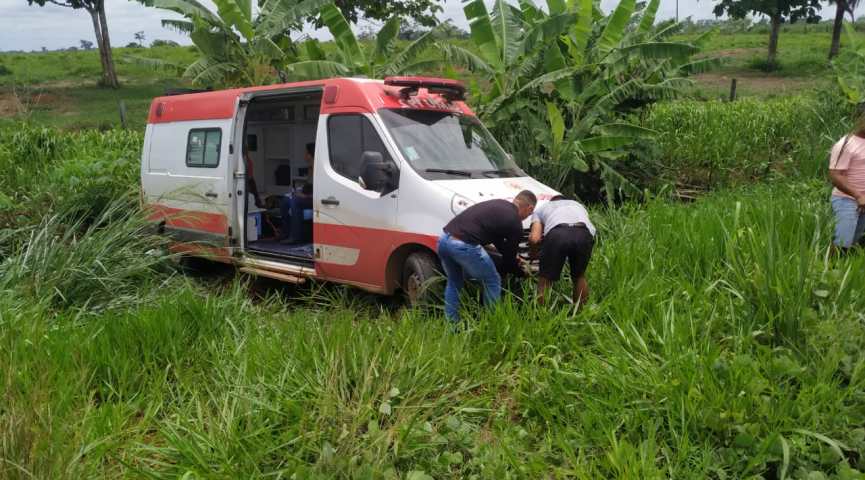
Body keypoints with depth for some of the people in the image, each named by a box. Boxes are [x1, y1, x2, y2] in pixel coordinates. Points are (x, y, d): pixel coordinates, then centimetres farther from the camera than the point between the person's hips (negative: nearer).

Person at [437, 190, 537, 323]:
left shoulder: (498, 204, 26)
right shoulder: (515, 223, 4)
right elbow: (508, 257, 14)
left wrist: (514, 260, 43)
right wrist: (521, 269, 33)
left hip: (444, 238, 8)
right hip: (464, 245, -8)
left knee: (454, 282, 29)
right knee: (492, 282, 15)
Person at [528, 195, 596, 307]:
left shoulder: (542, 209, 35)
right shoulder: (578, 205, 44)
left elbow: (534, 239, 17)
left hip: (557, 234, -2)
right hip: (584, 233, 3)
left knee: (545, 279, 11)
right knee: (579, 276, 24)